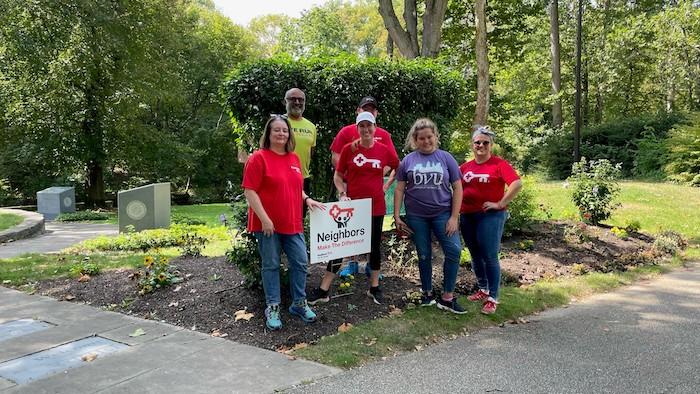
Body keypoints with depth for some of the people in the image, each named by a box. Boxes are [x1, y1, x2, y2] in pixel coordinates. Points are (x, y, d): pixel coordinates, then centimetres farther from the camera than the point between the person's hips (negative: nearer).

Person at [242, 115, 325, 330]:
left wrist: (307, 199, 5)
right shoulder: (258, 158, -8)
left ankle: (299, 303, 23)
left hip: (292, 223, 6)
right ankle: (272, 308, 17)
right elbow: (249, 191, -13)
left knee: (300, 262, 7)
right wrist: (264, 219, -18)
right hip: (268, 225, -5)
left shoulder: (294, 158, 11)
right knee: (271, 265, 5)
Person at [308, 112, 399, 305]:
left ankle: (374, 287, 29)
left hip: (376, 207, 1)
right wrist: (342, 194, -11)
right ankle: (323, 290, 9)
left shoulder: (384, 150, -2)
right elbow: (338, 176, 3)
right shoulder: (349, 149, -5)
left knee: (375, 245, 12)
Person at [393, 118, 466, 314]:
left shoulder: (446, 158, 1)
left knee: (453, 250, -12)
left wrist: (454, 217, -6)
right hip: (416, 216, 1)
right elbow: (399, 189, 5)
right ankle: (427, 293, 27)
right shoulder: (408, 160, 4)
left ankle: (447, 297, 0)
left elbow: (457, 188, 1)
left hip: (442, 214, -1)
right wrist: (397, 216, -1)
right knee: (424, 255, 10)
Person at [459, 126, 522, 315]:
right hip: (467, 216, 6)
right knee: (475, 255, 15)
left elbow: (517, 184, -16)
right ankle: (483, 290, 31)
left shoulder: (499, 164, -6)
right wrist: (457, 214, 8)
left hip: (490, 216, -6)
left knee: (489, 257, -4)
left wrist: (500, 204, -15)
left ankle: (492, 298, 5)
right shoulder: (465, 167, 9)